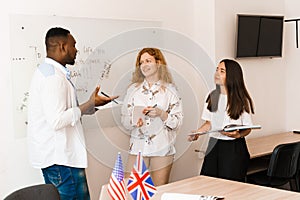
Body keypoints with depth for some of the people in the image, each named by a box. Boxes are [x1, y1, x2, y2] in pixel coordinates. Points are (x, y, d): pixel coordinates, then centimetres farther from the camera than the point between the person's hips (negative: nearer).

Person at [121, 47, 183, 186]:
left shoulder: (169, 90, 4)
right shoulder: (133, 89, 10)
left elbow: (178, 121, -1)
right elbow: (124, 120, 8)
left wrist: (161, 114, -17)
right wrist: (134, 121, -13)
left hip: (162, 148, -1)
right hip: (138, 147, 2)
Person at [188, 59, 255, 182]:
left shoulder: (242, 100, -7)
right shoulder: (212, 97, 8)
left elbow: (248, 129, -2)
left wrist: (238, 135, -22)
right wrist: (196, 133, -2)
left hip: (234, 149, -4)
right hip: (214, 146, 4)